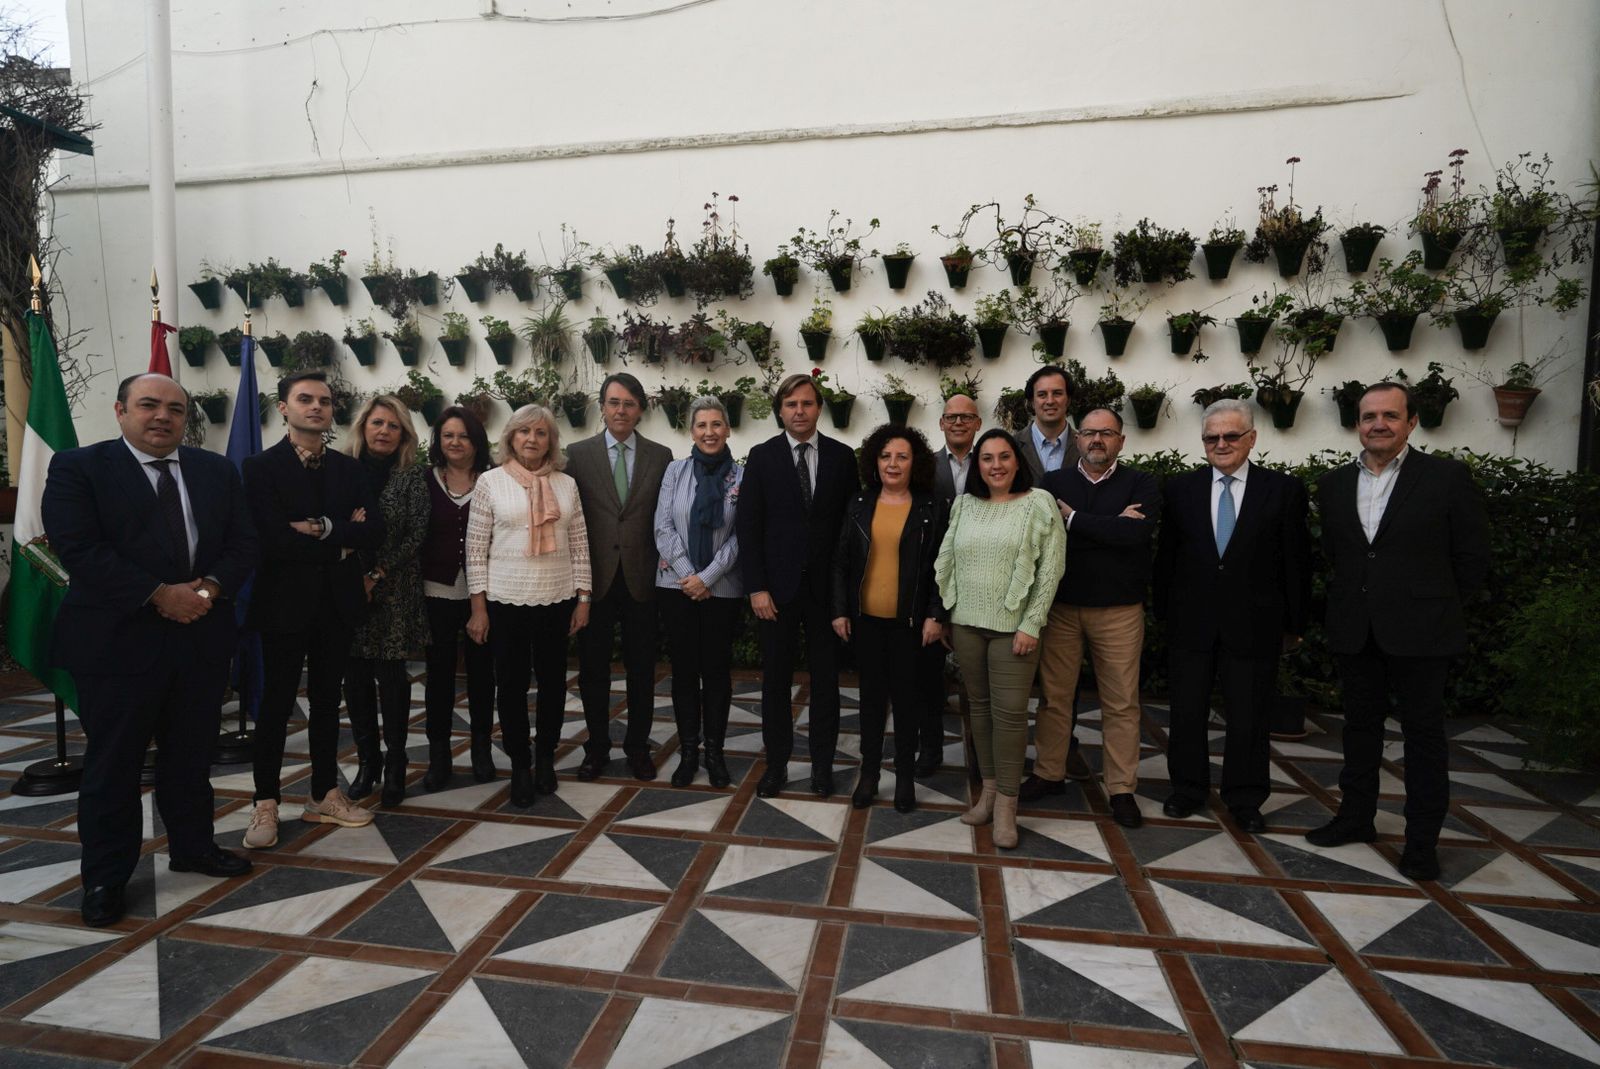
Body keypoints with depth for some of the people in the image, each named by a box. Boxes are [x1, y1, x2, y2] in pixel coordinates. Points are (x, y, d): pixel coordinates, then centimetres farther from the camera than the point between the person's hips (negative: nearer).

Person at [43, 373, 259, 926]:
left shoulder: (217, 471, 8)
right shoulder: (77, 467, -4)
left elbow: (242, 542, 4)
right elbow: (79, 550, -15)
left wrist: (210, 587, -14)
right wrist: (160, 595, -20)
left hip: (202, 638, 4)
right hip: (117, 641, -4)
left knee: (191, 755, 16)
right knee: (112, 764, 9)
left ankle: (193, 847, 33)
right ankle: (105, 876, 24)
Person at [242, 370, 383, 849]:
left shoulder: (349, 469, 7)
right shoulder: (260, 467, -6)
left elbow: (374, 531, -5)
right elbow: (272, 540, -19)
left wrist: (322, 529, -18)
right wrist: (342, 540, -11)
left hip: (337, 603, 4)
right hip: (285, 602, -4)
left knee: (327, 700, 13)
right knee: (276, 703, 6)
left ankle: (325, 795, 24)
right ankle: (266, 805, 19)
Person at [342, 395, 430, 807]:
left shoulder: (412, 476, -1)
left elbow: (417, 534, -6)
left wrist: (376, 576, -11)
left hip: (394, 592, -2)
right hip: (349, 590, 2)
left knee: (391, 676, 0)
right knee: (356, 677, 7)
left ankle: (395, 764, 13)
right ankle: (366, 758, 21)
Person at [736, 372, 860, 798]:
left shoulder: (841, 456, 3)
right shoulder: (761, 457, 0)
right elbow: (748, 526, -2)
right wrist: (756, 587, -8)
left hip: (826, 585, 1)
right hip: (776, 586, 0)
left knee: (825, 677, 9)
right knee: (775, 678, 8)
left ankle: (822, 763, 23)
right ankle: (776, 762, 22)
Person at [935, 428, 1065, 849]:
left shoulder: (1039, 504, -5)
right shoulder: (965, 504, 8)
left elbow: (1050, 569, -8)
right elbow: (945, 561, 10)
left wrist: (1031, 625, -12)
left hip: (1013, 626, -4)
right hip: (966, 623, 4)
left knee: (1009, 713, -3)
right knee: (979, 706, 11)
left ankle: (1006, 803, 8)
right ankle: (989, 788, 24)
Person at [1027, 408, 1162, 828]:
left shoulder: (1141, 485, 2)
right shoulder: (1053, 482, 6)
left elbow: (1137, 531, -18)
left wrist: (1073, 519, -12)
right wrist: (1110, 526, -17)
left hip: (1119, 610, -1)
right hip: (1061, 606, 1)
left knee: (1121, 702, 4)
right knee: (1054, 696, 9)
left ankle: (1121, 789, 17)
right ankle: (1049, 774, 25)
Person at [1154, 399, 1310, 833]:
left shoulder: (1284, 489, -1)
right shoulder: (1180, 488, 3)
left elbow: (1296, 563, 0)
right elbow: (1166, 556, 5)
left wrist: (1294, 624, 1)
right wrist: (1163, 613, 3)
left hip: (1253, 624, -1)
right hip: (1190, 622, 2)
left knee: (1250, 717, 9)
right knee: (1187, 712, 12)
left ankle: (1245, 799, 27)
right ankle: (1188, 788, 29)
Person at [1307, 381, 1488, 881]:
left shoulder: (1447, 477, -6)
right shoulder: (1334, 484, 6)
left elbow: (1472, 558, -2)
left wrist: (1437, 610, 3)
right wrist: (1349, 604, 11)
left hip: (1418, 632, -4)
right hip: (1354, 631, 4)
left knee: (1423, 733, 7)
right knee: (1360, 725, 15)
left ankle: (1422, 840, 19)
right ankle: (1356, 816, 30)